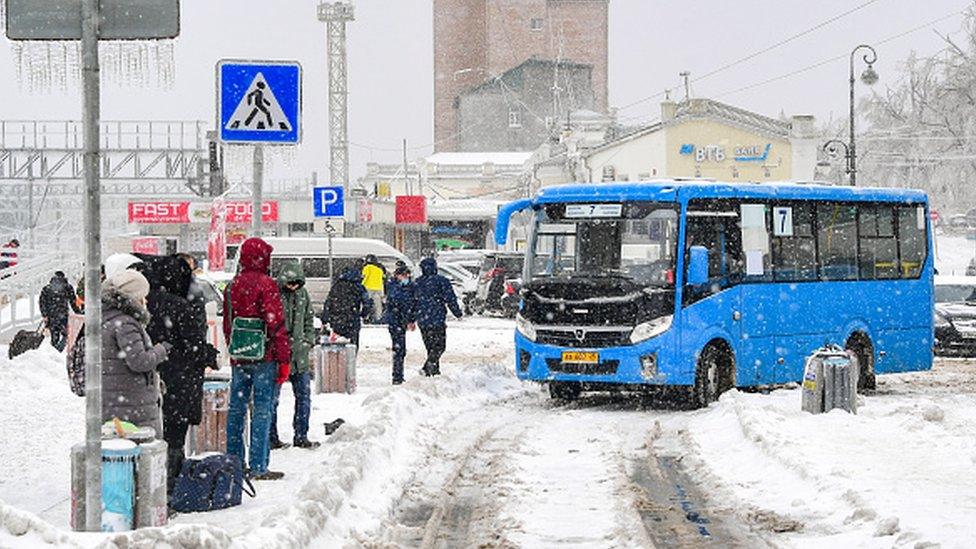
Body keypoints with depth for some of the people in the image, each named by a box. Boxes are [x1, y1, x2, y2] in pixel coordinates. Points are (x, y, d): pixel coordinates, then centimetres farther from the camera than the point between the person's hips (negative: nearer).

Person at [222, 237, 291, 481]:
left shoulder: (232, 286, 9)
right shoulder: (266, 285, -11)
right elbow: (276, 324, -14)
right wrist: (284, 359, -10)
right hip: (264, 357, -6)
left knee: (236, 408, 12)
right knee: (262, 410, -4)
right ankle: (258, 467, -5)